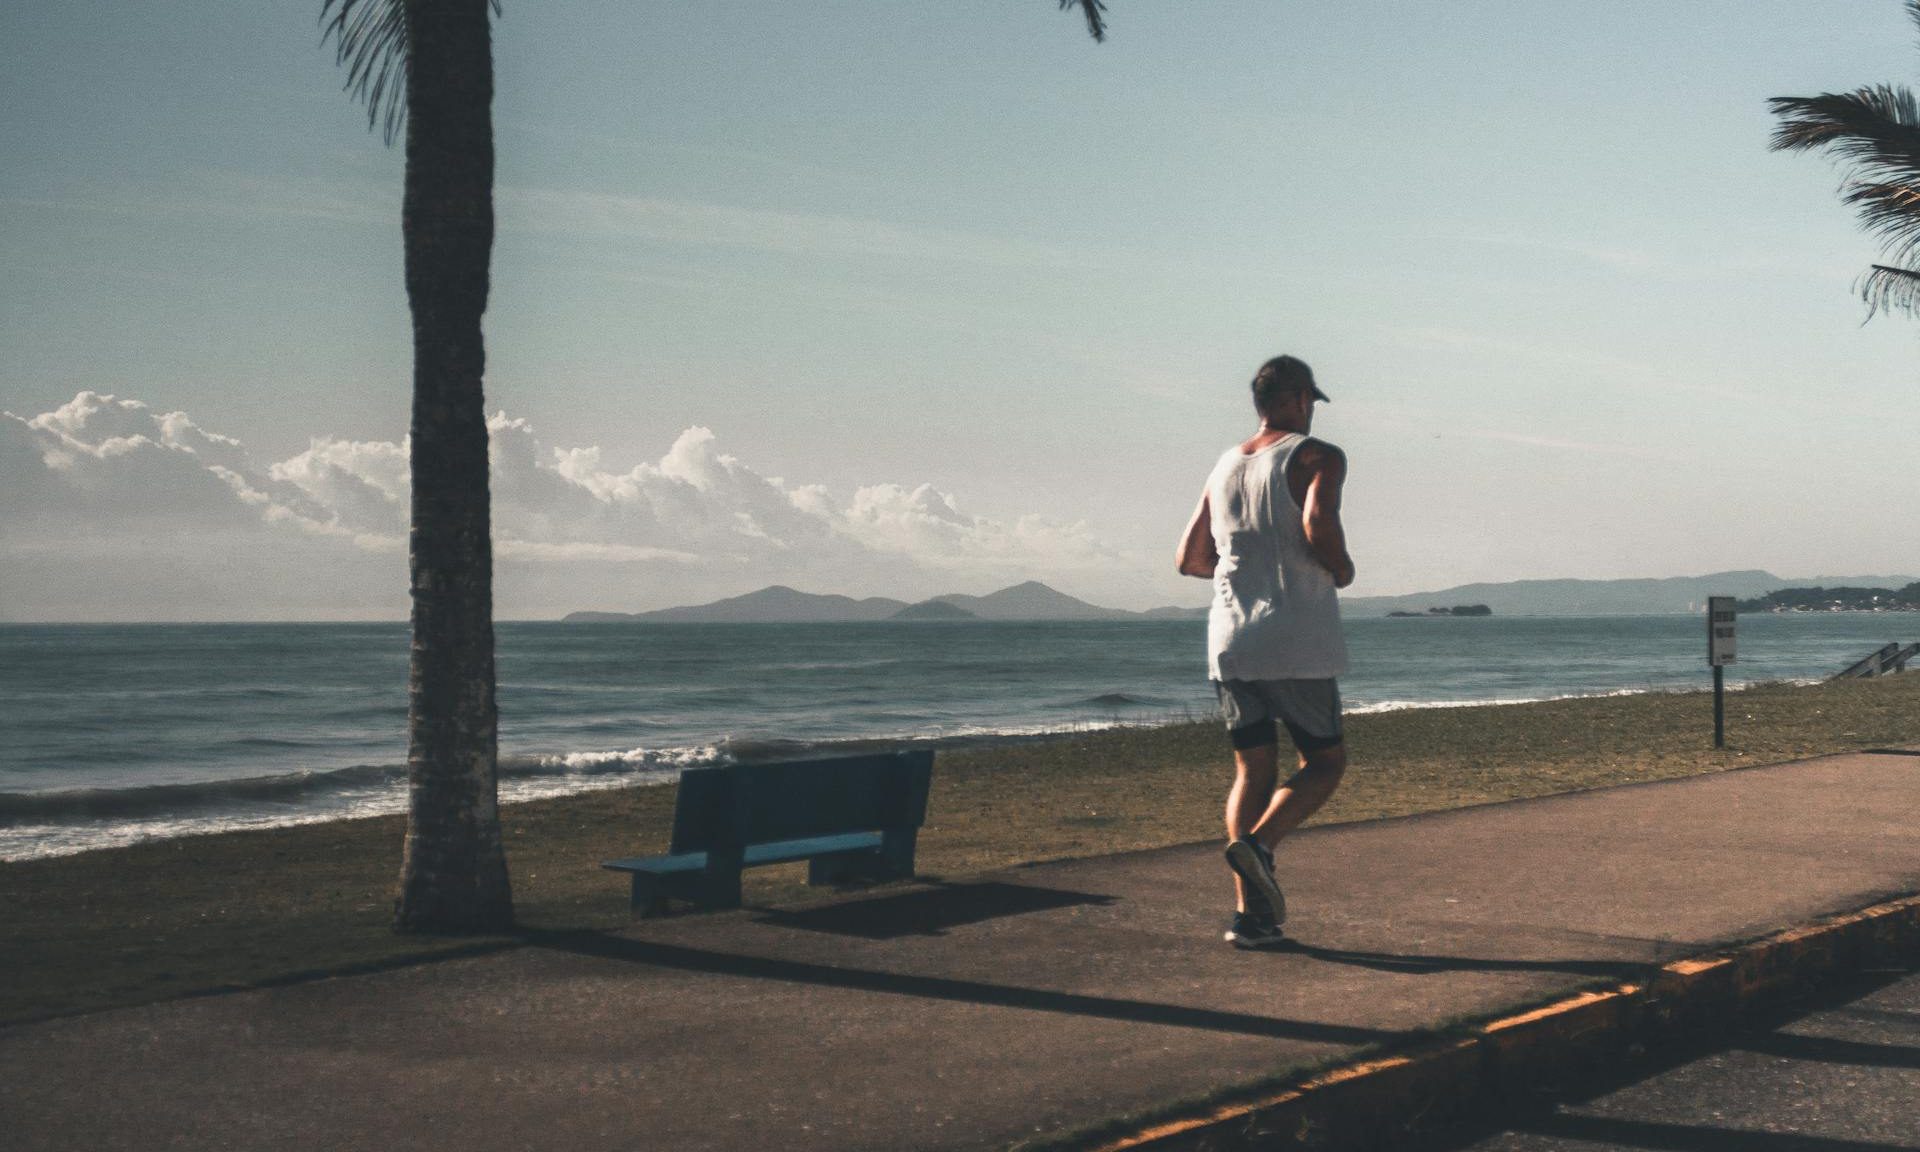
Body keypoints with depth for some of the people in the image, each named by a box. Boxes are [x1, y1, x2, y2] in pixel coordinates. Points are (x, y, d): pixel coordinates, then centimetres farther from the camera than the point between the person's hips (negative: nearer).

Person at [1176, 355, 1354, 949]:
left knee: (1253, 771, 10)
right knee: (1325, 761, 9)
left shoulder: (1224, 467, 16)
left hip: (1229, 643, 6)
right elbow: (1319, 525, -22)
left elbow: (1190, 558, 20)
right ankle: (1258, 843, -16)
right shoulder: (1317, 457, -3)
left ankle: (1248, 912, 2)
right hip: (1296, 643, -6)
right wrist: (1341, 570, -2)